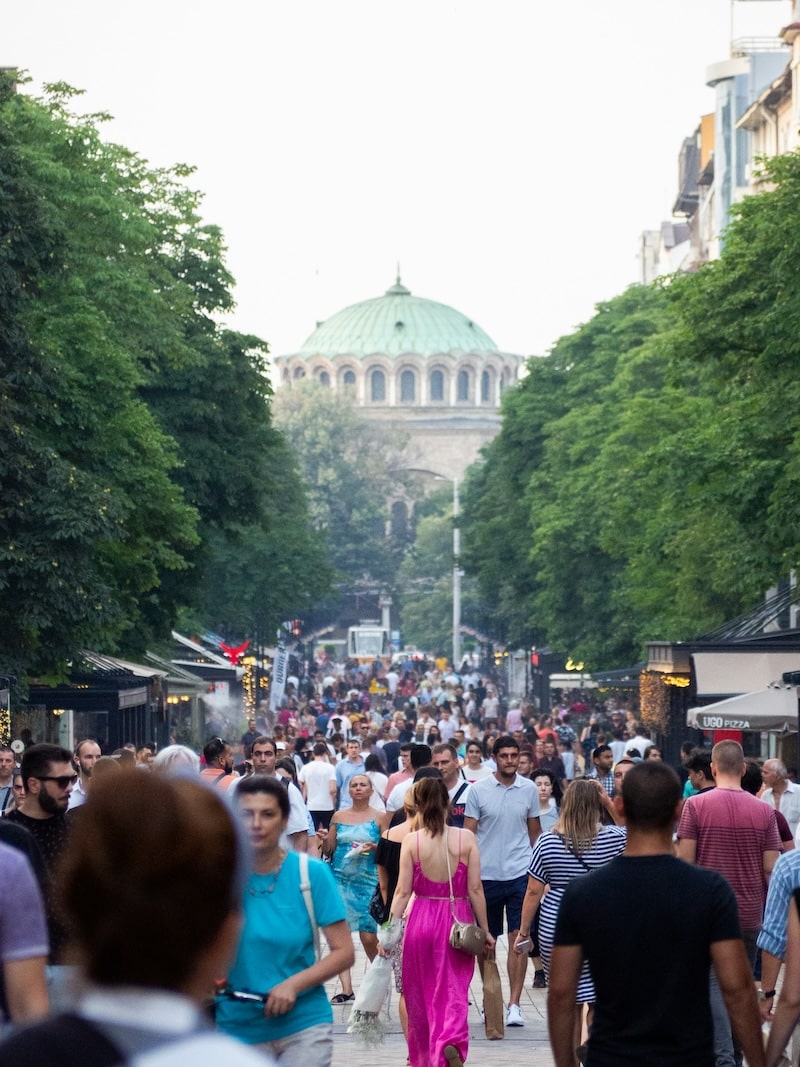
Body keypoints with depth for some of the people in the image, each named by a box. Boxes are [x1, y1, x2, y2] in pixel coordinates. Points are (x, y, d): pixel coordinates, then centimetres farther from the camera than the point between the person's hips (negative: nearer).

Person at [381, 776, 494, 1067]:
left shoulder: (411, 841, -6)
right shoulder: (466, 839, -5)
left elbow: (403, 891, -6)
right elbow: (475, 889, -5)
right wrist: (485, 930, 4)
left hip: (420, 921, 0)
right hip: (457, 920, 0)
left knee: (419, 996, 15)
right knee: (453, 993, 2)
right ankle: (451, 1041, -25)